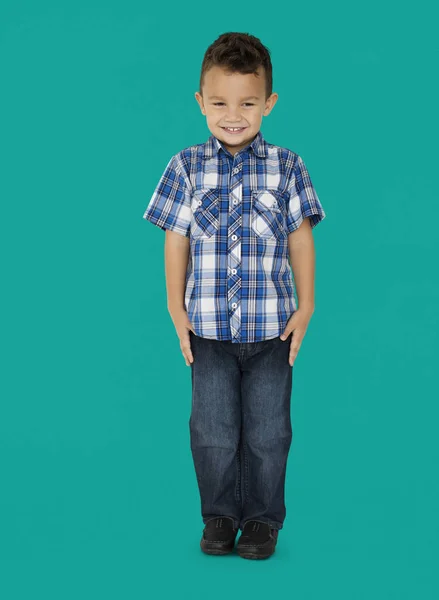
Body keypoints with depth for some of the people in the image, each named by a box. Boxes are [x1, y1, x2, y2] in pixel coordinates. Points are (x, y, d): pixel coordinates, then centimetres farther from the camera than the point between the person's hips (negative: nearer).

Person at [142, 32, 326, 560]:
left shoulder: (286, 167, -1)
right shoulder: (187, 167, -1)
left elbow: (300, 239, 2)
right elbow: (176, 240, 3)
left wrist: (305, 307, 0)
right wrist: (176, 307, 1)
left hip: (272, 325, 0)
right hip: (209, 325, 1)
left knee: (267, 431, 8)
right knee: (212, 429, 8)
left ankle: (263, 519, 23)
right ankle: (220, 516, 24)